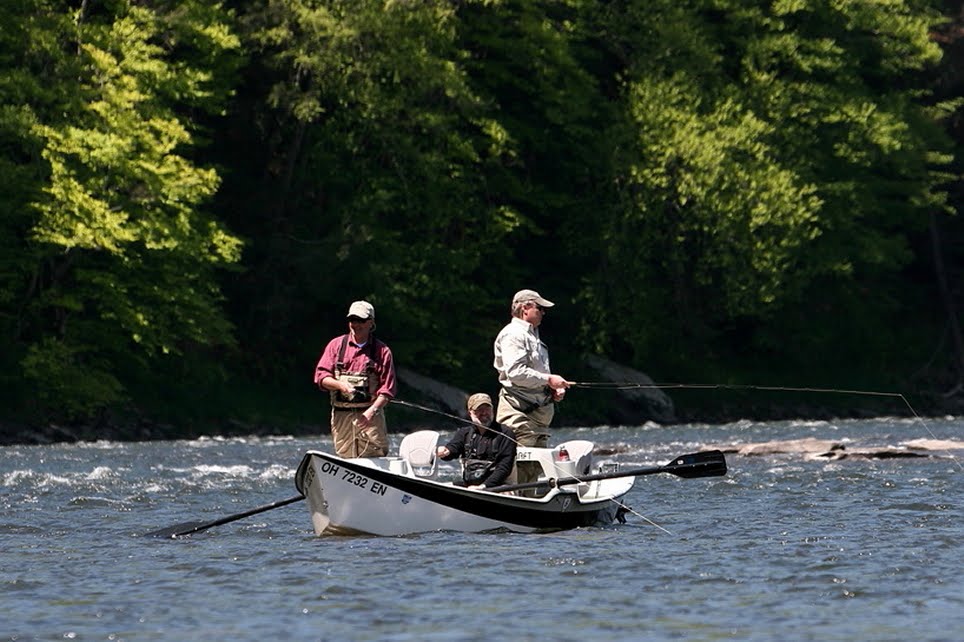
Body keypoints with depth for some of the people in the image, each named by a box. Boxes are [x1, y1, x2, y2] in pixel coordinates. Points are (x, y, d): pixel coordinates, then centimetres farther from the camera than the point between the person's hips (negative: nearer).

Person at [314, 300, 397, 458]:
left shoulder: (382, 350, 5)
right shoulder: (336, 345, 10)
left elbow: (388, 387, -1)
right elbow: (320, 376, 5)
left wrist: (372, 410, -15)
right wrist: (340, 385, -16)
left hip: (371, 415, -2)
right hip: (341, 415, 2)